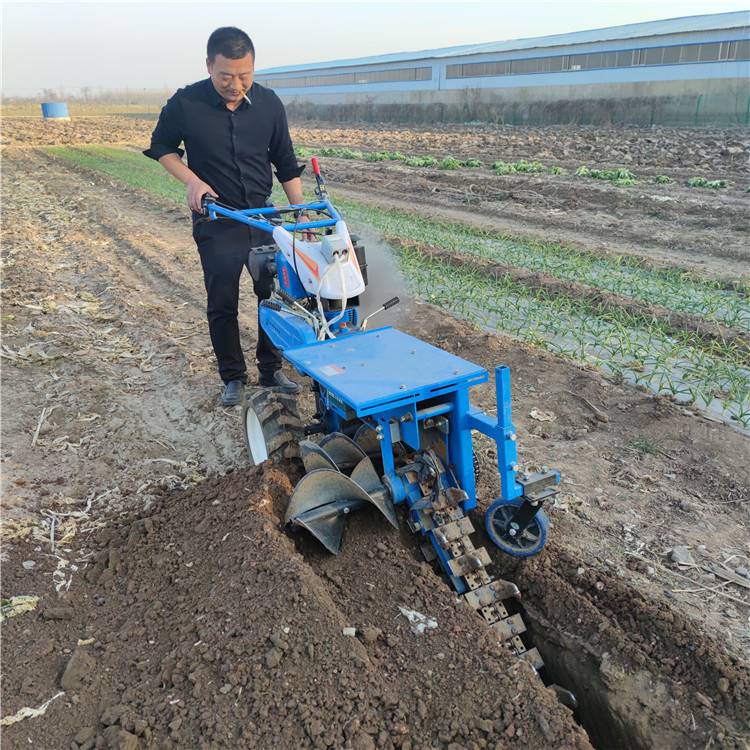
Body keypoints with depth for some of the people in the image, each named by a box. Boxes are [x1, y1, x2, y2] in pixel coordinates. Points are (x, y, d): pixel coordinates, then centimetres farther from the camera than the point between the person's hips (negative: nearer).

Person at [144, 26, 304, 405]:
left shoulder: (268, 103, -4)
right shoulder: (185, 104, -12)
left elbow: (286, 164, 4)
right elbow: (161, 147, 4)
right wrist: (192, 181, -13)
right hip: (216, 220, -2)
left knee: (276, 293, 4)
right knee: (222, 303, 1)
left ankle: (271, 370, 21)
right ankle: (233, 377, 18)